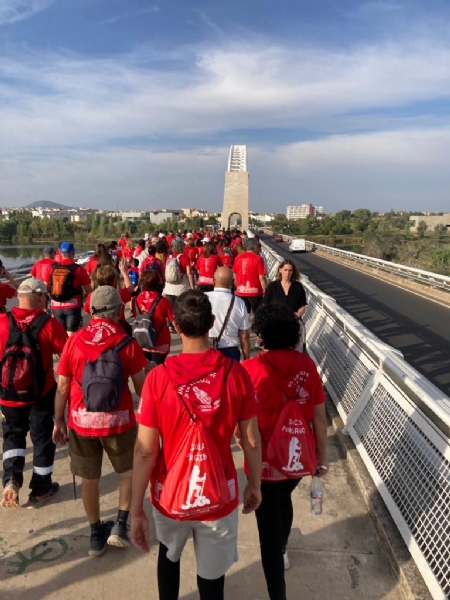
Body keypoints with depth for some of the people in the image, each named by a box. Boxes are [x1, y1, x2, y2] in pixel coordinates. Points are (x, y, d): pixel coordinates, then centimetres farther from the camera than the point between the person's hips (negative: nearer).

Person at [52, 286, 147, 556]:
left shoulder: (75, 341, -7)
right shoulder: (127, 343, -12)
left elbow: (63, 387, -3)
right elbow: (141, 386, -8)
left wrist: (59, 420, 9)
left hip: (81, 421, 2)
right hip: (118, 421, -1)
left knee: (89, 478, 18)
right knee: (130, 470, 23)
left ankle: (96, 534, 33)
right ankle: (120, 525, 19)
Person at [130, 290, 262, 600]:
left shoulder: (159, 378, -19)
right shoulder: (235, 373, -15)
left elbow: (145, 451, -15)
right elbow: (251, 440, -6)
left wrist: (136, 509, -3)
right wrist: (255, 485, 10)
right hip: (218, 495, 0)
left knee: (169, 554, 31)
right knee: (212, 575, 21)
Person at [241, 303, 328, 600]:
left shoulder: (251, 369, -20)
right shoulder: (307, 365, -11)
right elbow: (319, 417, -4)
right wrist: (322, 457, 10)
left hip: (266, 462, -5)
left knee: (268, 524, 12)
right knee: (283, 499, 33)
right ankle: (282, 551, 58)